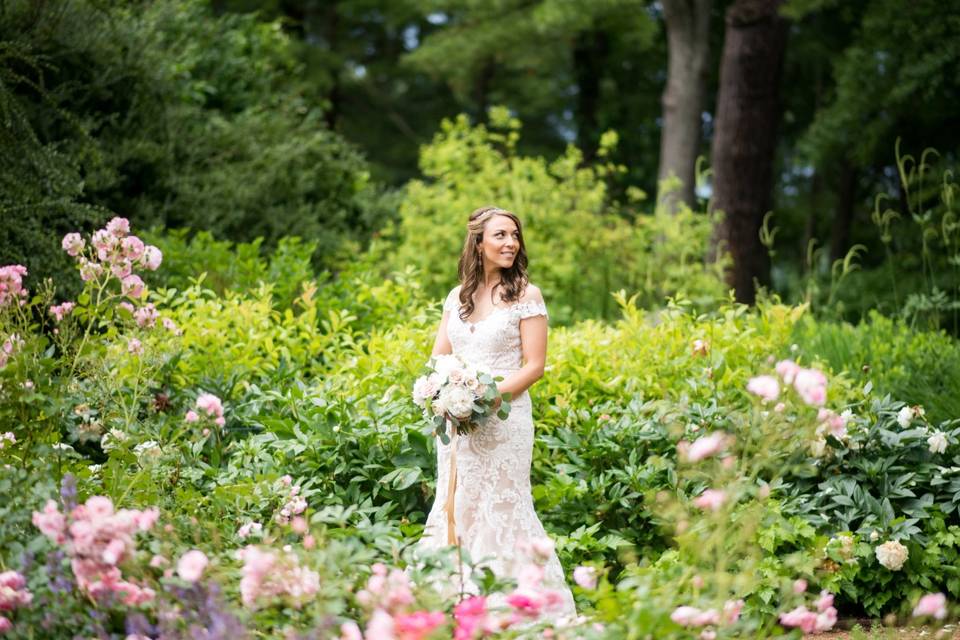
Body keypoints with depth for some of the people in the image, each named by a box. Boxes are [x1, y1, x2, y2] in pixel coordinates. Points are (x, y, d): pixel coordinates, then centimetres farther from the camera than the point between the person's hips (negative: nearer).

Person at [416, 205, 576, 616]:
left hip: (503, 419, -5)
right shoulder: (457, 297, 11)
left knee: (502, 511, -6)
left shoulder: (525, 295, -4)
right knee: (455, 510, 7)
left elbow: (534, 365, -8)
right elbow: (438, 358, 13)